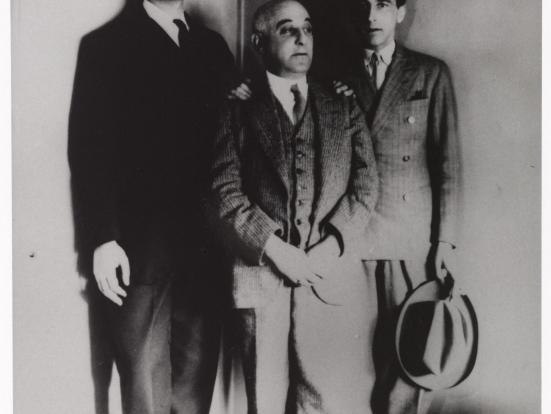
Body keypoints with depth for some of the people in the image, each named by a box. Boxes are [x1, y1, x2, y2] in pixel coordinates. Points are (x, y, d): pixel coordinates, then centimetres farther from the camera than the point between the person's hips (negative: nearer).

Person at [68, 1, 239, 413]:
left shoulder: (213, 46, 16)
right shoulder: (107, 45, 3)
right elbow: (90, 150, -5)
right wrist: (102, 239, -12)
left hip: (204, 241, 4)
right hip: (138, 245, -3)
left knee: (197, 377, 8)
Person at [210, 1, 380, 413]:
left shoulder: (344, 108, 14)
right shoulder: (238, 111, 8)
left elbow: (365, 185, 5)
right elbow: (224, 193, -2)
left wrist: (329, 247, -9)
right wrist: (276, 249, -12)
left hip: (334, 275, 1)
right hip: (260, 275, -1)